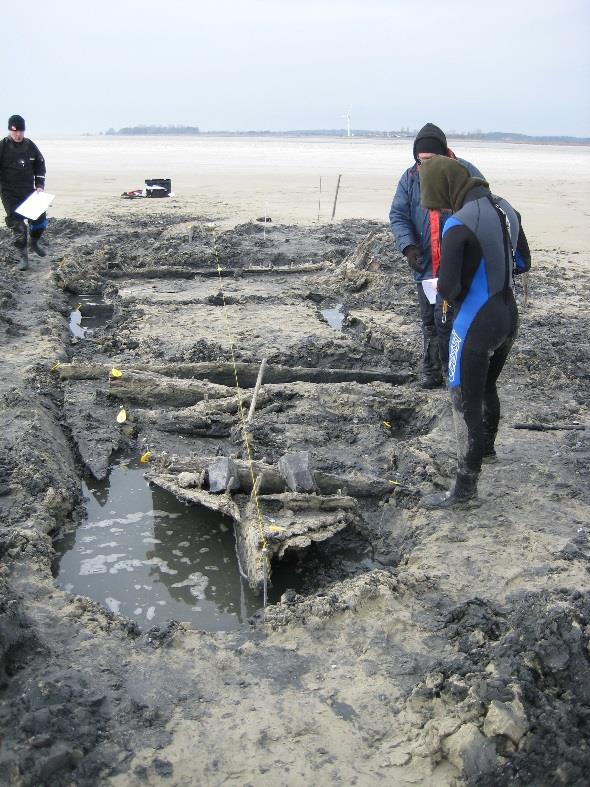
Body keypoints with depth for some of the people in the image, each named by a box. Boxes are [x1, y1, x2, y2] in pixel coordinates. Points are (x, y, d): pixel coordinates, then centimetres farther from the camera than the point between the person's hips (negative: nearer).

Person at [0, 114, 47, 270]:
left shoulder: (30, 145, 2)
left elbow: (40, 165, 11)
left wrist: (40, 185, 2)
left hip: (29, 191, 3)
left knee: (40, 218, 2)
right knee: (17, 224, -3)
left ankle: (34, 242, 31)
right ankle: (23, 256, 8)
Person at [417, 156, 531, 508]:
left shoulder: (459, 225, -23)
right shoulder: (506, 209, 1)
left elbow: (447, 287, -21)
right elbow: (523, 263, 12)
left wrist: (457, 298, 0)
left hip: (475, 325, -8)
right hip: (509, 317, 8)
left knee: (466, 404, 2)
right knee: (487, 388, 27)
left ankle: (466, 487, 9)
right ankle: (486, 447, 49)